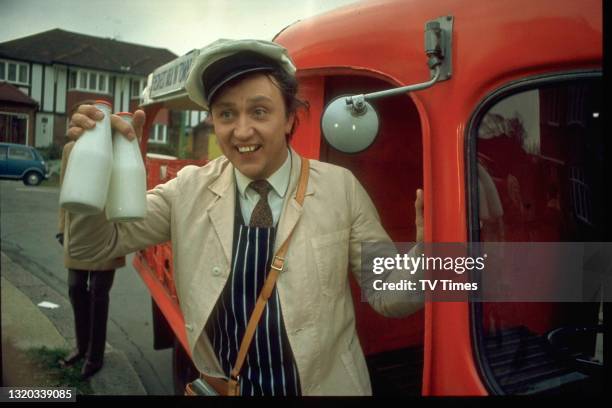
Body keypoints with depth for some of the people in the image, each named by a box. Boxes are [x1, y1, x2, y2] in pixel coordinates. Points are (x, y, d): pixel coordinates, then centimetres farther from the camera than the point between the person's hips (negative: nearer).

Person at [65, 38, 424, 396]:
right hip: (220, 386, 2)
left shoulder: (341, 188, -12)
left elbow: (386, 295, -9)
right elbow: (93, 246, -6)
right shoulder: (189, 189, -7)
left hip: (326, 386, -1)